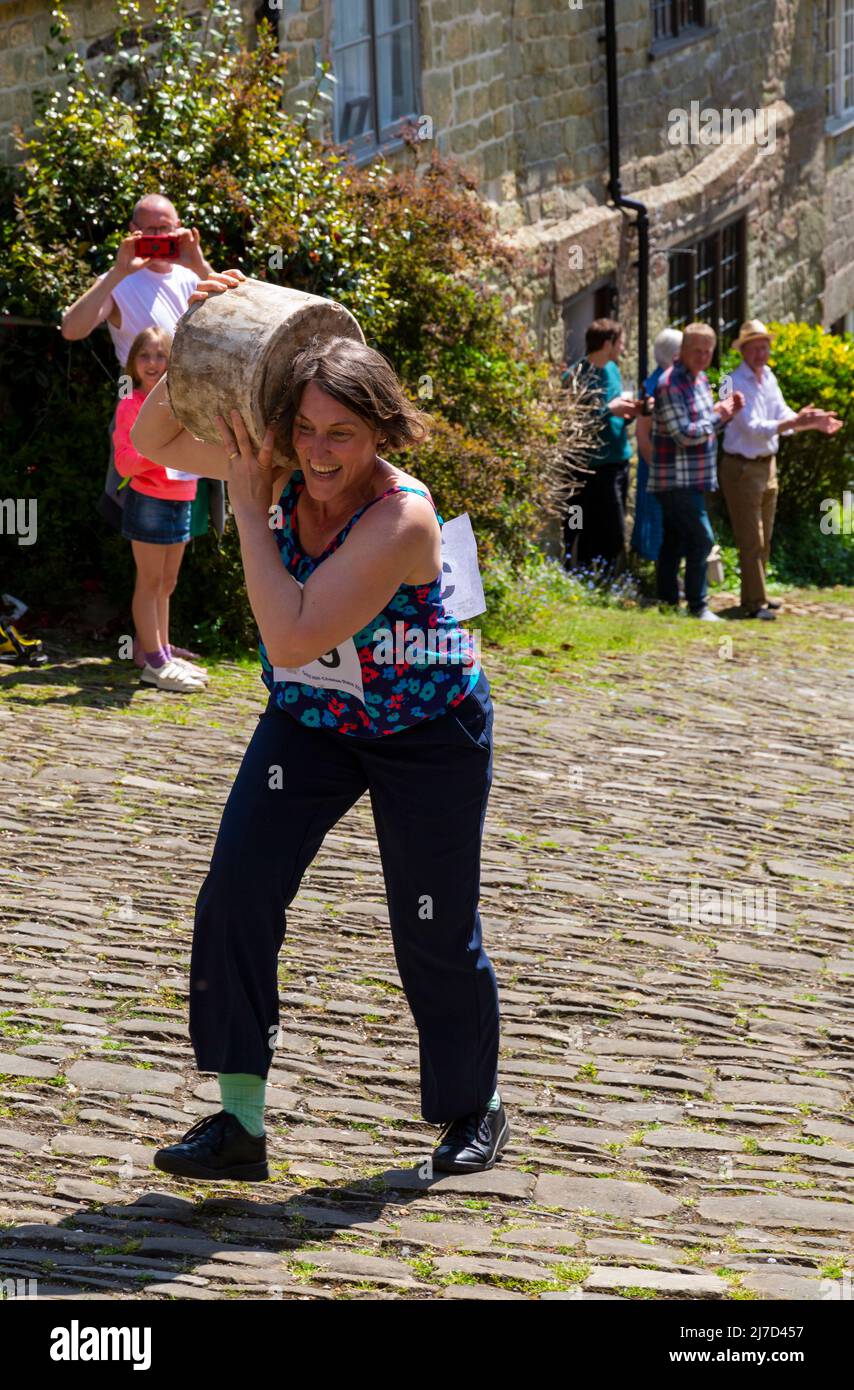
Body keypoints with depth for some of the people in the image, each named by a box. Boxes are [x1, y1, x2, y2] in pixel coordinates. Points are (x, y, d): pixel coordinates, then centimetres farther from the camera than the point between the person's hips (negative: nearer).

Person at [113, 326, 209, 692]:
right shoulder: (131, 405, -8)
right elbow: (124, 463, -13)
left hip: (180, 500, 7)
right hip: (149, 500, -7)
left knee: (166, 582, 14)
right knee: (150, 581, -3)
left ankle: (164, 655, 22)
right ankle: (155, 663, -2)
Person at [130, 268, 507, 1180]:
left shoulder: (401, 518, -32)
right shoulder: (284, 466, -14)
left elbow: (293, 636, -38)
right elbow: (153, 440, -3)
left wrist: (248, 503, -33)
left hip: (425, 734, -5)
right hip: (308, 721, 5)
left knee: (434, 931, 4)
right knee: (236, 891, -10)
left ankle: (474, 1110, 30)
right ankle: (239, 1121, -3)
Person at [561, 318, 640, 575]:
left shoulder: (612, 369, 13)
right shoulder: (576, 377, -15)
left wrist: (630, 412, 0)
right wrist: (610, 409, -19)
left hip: (619, 461, 9)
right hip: (596, 466, -9)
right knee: (611, 537, -9)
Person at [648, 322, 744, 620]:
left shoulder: (700, 380, 13)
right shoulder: (670, 385, -17)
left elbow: (708, 428, 21)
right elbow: (685, 434, -21)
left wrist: (728, 412, 4)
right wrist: (719, 415, -13)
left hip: (694, 478, 9)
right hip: (677, 479, -9)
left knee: (674, 541, 12)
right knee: (701, 538, -12)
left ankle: (668, 603, 17)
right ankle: (697, 606, -7)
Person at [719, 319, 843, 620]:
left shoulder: (768, 377, 6)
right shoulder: (737, 383, -19)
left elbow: (783, 415, 8)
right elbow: (753, 427, -27)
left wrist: (814, 422, -7)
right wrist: (796, 422, -33)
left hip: (767, 465, 8)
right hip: (742, 468, -8)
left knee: (763, 539, 17)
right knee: (751, 541, -5)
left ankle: (757, 595, 28)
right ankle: (753, 603, -1)